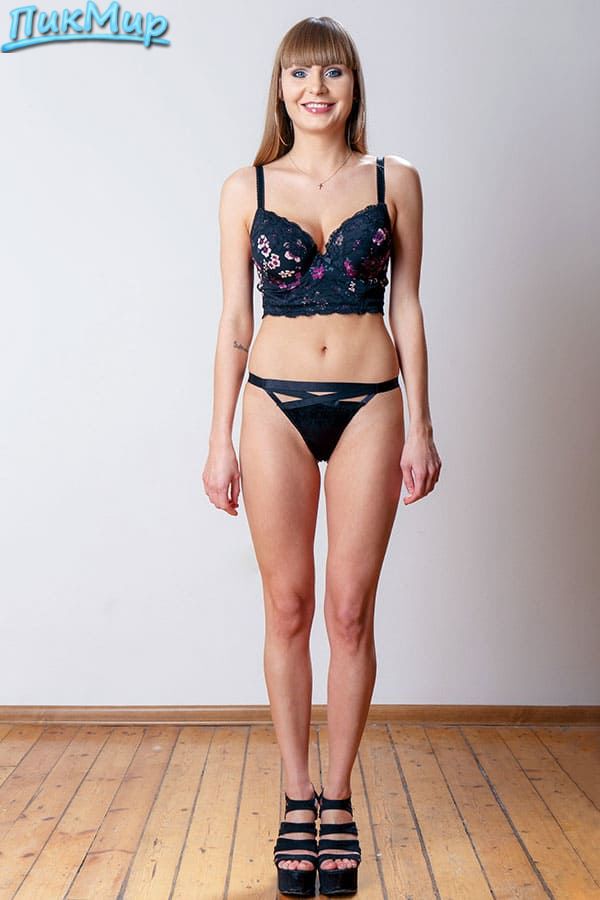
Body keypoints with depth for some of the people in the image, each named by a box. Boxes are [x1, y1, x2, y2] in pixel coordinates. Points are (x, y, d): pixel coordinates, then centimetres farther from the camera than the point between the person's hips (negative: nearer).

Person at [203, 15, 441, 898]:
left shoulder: (394, 180, 7)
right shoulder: (246, 189, 6)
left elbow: (407, 306, 7)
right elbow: (233, 320, 5)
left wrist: (421, 426, 2)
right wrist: (221, 438, 2)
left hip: (369, 406, 0)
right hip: (278, 404, 0)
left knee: (350, 611, 2)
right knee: (288, 608, 5)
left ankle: (338, 799, 19)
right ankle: (297, 798, 20)